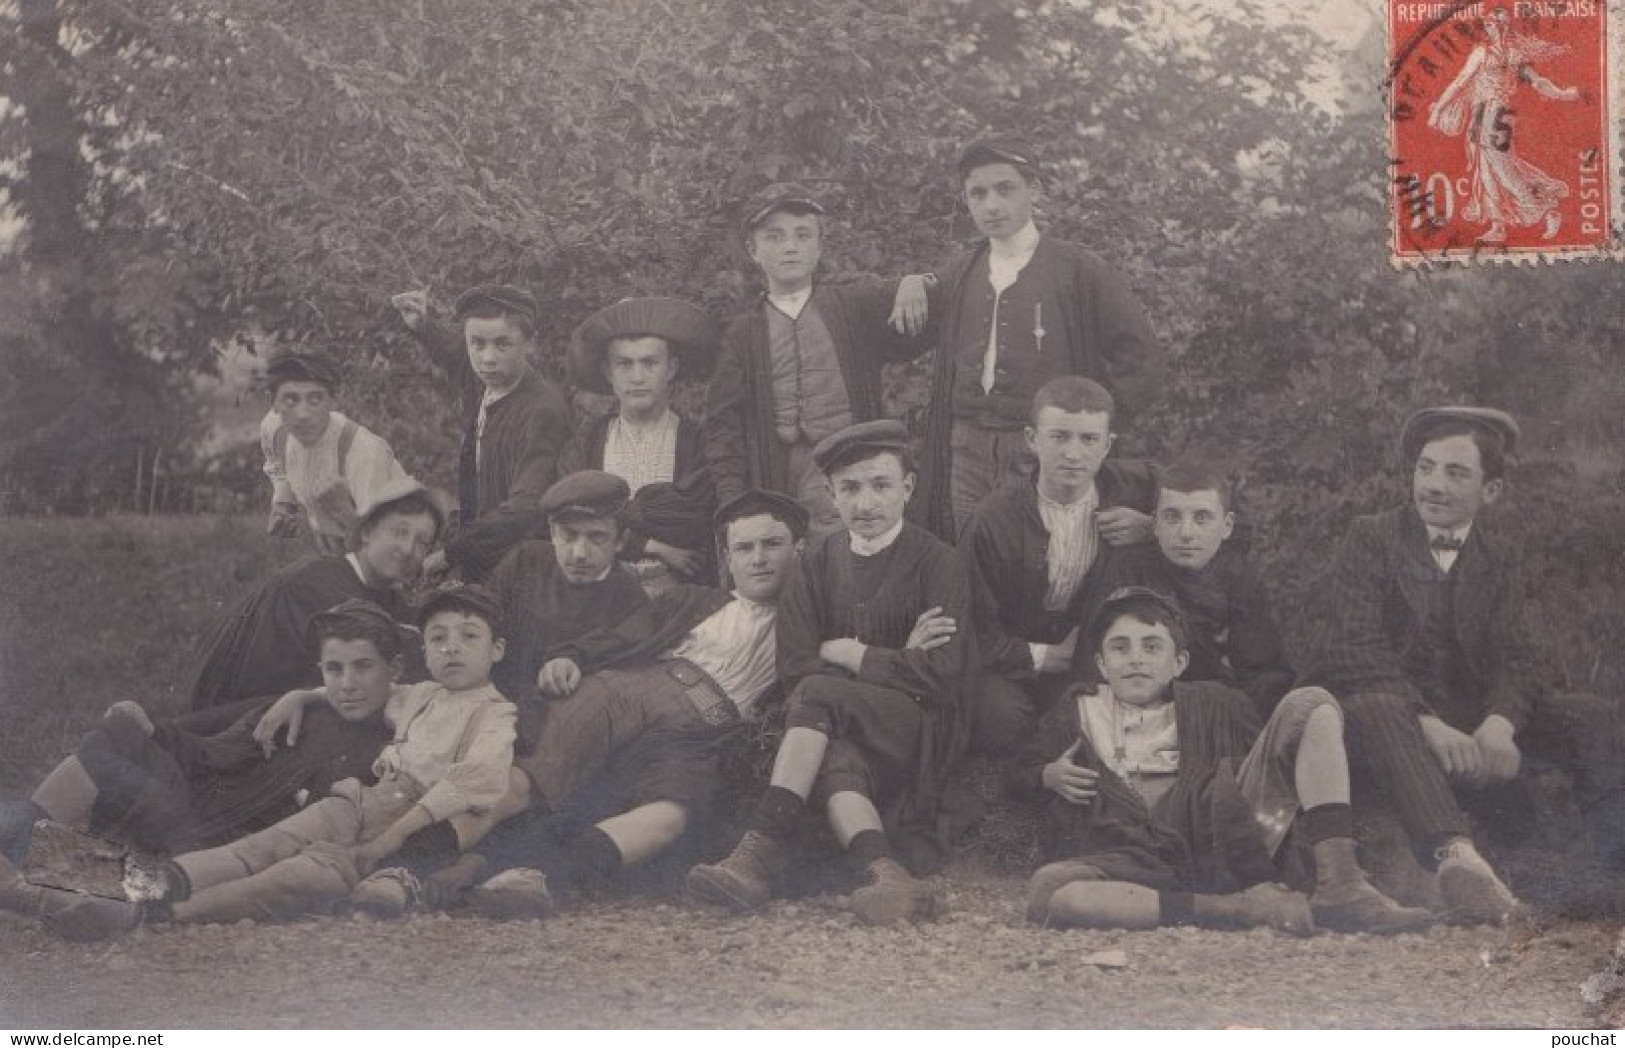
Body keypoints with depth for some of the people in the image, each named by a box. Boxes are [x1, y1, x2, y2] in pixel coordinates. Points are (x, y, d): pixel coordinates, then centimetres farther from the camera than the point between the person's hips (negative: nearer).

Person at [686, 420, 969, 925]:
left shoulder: (936, 563, 1)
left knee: (817, 695, -31)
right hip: (840, 729, 3)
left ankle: (759, 853, -40)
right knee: (835, 760, -35)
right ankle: (888, 876, -55)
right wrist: (893, 665, -11)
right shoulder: (818, 565, 12)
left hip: (917, 727, -3)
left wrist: (849, 654, -5)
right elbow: (795, 665, 2)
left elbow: (942, 676, -8)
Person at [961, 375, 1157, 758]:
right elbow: (976, 631, -12)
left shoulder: (1129, 487, -8)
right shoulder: (994, 520, -17)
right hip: (1014, 664, -4)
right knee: (1002, 722, -34)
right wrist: (1043, 657, -19)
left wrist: (1151, 528, -11)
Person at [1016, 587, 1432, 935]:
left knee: (1310, 704, -9)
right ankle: (1242, 908, -38)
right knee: (1045, 890, -37)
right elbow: (1024, 766, 34)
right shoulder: (1074, 716, 26)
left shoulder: (1213, 704, 27)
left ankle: (1339, 885, -24)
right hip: (1141, 863, -2)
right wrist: (1047, 776, 11)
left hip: (1224, 839, 2)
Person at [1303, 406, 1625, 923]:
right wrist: (1429, 725, -30)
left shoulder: (1498, 556, 12)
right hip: (1388, 706, -5)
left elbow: (1517, 656, -1)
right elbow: (1356, 649, -15)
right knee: (1377, 709, -39)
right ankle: (1455, 856, -61)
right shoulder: (1369, 540, -1)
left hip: (1464, 719, 5)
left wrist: (1499, 723, -25)